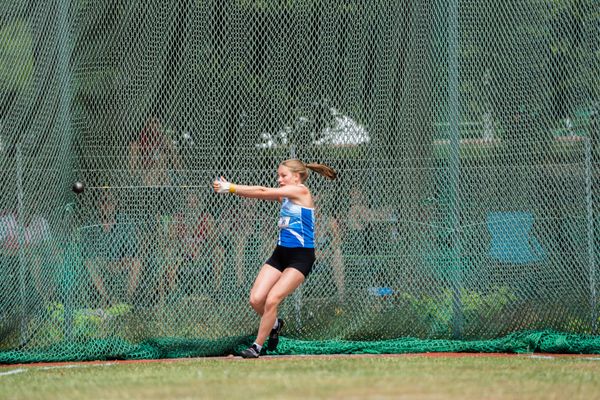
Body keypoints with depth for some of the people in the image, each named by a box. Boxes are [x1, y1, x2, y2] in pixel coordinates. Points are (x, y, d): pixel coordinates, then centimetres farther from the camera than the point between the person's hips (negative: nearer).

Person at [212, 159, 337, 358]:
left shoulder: (301, 191, -10)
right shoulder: (284, 195, 13)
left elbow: (263, 191, -14)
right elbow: (260, 193, 0)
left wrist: (231, 188, -15)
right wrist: (229, 187, -14)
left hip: (300, 256, -7)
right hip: (281, 253, 7)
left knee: (272, 300, -15)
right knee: (256, 299, -6)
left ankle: (257, 346, -2)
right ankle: (274, 324, 24)